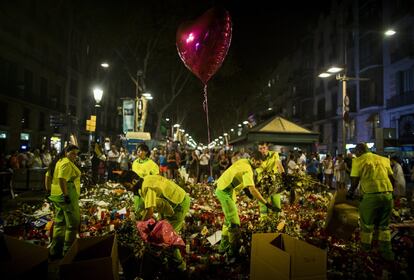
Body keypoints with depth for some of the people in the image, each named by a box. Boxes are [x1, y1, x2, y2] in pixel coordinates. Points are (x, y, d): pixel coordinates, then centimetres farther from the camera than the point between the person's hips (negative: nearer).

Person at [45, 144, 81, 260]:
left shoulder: (58, 161, 14)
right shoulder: (67, 163, -17)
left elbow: (48, 176, 19)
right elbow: (62, 179, -28)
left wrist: (49, 190, 21)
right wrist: (66, 195, -26)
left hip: (56, 195, 10)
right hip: (68, 196, -10)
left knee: (59, 223, 19)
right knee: (73, 224, 1)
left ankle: (55, 250, 28)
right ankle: (67, 251, 8)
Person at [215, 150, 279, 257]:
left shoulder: (243, 161, 5)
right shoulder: (247, 169, -24)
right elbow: (253, 190, -33)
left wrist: (245, 188, 18)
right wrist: (267, 203, -32)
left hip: (222, 187, 11)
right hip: (224, 192, -11)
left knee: (229, 219, 21)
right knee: (234, 223, -6)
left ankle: (223, 246, 32)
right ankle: (233, 251, 4)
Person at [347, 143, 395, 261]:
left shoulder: (358, 160, 1)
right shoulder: (383, 159, 15)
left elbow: (355, 181, -2)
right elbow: (392, 178, 15)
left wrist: (350, 193, 14)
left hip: (371, 195, -5)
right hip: (388, 194, 5)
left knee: (367, 224, 13)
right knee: (384, 225, 20)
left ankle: (365, 249, 24)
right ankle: (387, 251, 25)